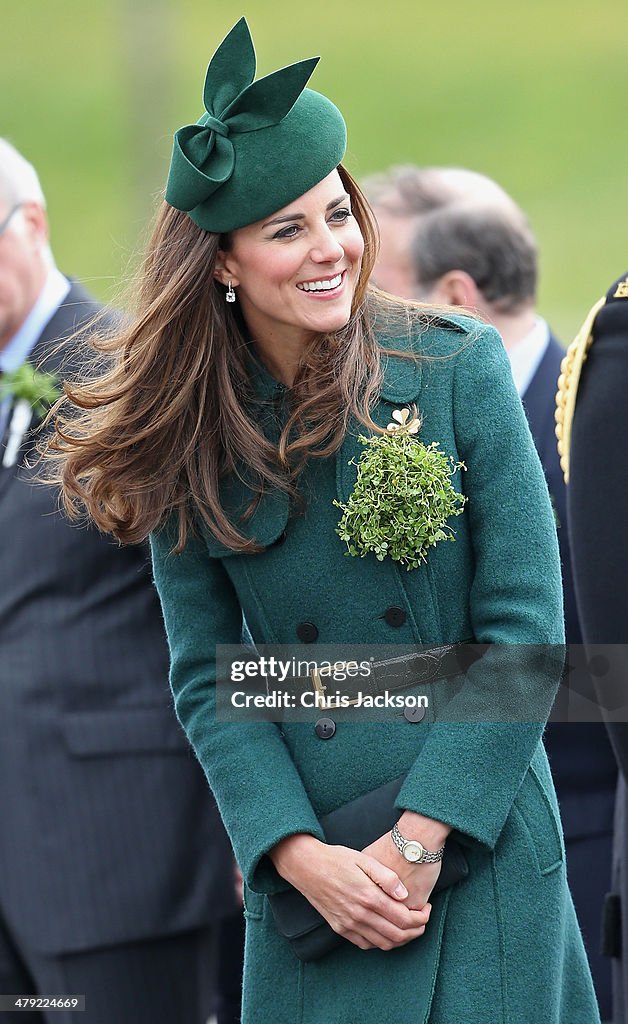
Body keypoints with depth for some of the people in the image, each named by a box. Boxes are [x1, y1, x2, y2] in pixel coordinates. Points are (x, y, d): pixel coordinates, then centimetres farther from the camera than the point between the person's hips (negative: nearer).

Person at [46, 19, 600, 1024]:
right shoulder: (187, 439, 1)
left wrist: (419, 843, -11)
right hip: (306, 866, 1)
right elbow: (206, 678, 2)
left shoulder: (460, 367, -4)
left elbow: (525, 628, -6)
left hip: (482, 841, -1)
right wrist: (306, 858, -12)